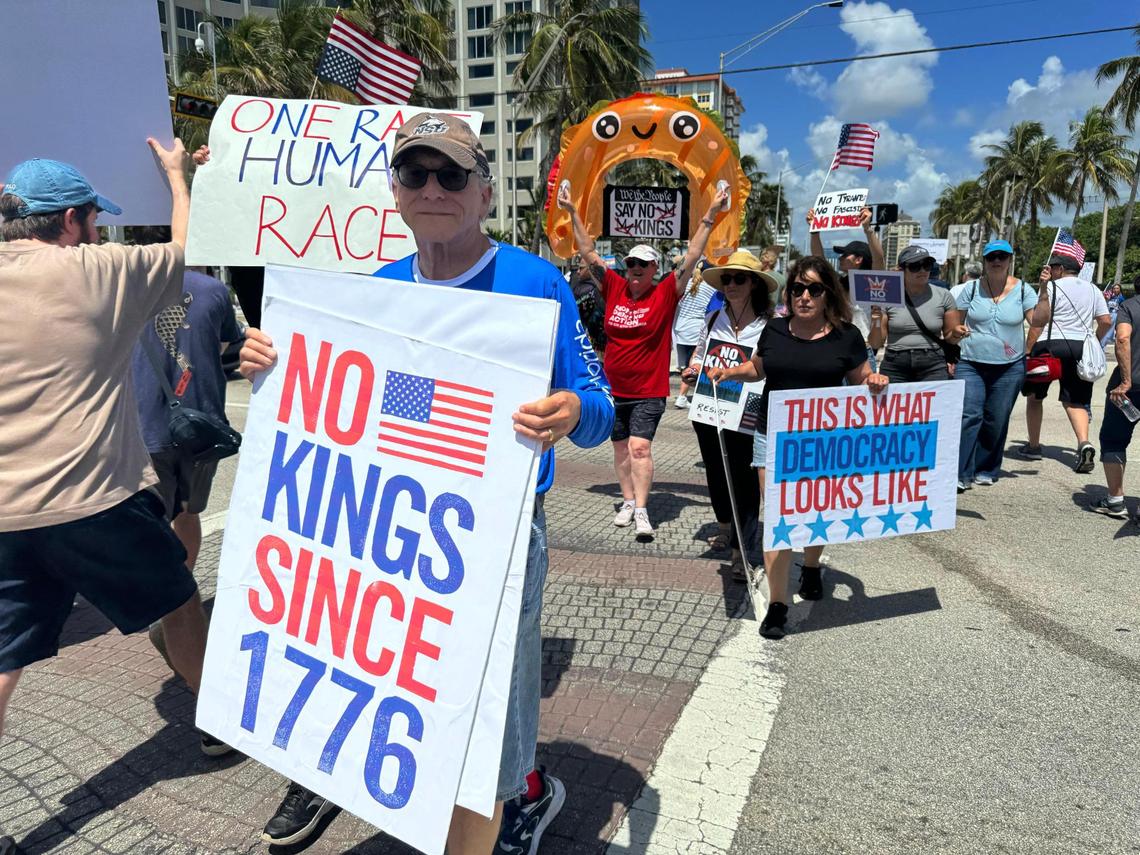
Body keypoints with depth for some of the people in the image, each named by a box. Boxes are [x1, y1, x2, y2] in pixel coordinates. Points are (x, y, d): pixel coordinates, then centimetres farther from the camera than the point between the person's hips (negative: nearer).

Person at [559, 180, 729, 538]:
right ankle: (628, 501, 27)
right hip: (613, 389, 4)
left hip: (649, 391, -4)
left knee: (640, 447, -13)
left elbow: (691, 257, -10)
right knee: (620, 446, 13)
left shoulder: (666, 293, -6)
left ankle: (642, 511, -8)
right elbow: (589, 252, 4)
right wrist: (572, 212, 2)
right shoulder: (615, 287, 2)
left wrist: (710, 216, -16)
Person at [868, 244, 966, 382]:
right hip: (894, 367, 0)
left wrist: (956, 334, -9)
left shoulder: (943, 296, 4)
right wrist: (876, 322, -16)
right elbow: (876, 344, 2)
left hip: (933, 367, 0)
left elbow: (949, 338, 12)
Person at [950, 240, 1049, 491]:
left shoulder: (1022, 289, 3)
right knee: (969, 416, -12)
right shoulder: (971, 288, 2)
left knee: (996, 421, 8)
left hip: (1009, 367, 1)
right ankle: (961, 474, -10)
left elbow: (1038, 321, -4)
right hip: (971, 364, -1)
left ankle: (985, 470, 22)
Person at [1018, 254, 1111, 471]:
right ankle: (1084, 443, -17)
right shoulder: (1093, 289, 14)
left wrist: (1027, 349, -10)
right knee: (1074, 400, 6)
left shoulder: (1051, 287, -3)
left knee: (1034, 396, 11)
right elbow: (1105, 321, 9)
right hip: (1080, 348, 5)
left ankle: (1033, 446, 16)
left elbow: (1038, 322, -11)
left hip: (1051, 346, -5)